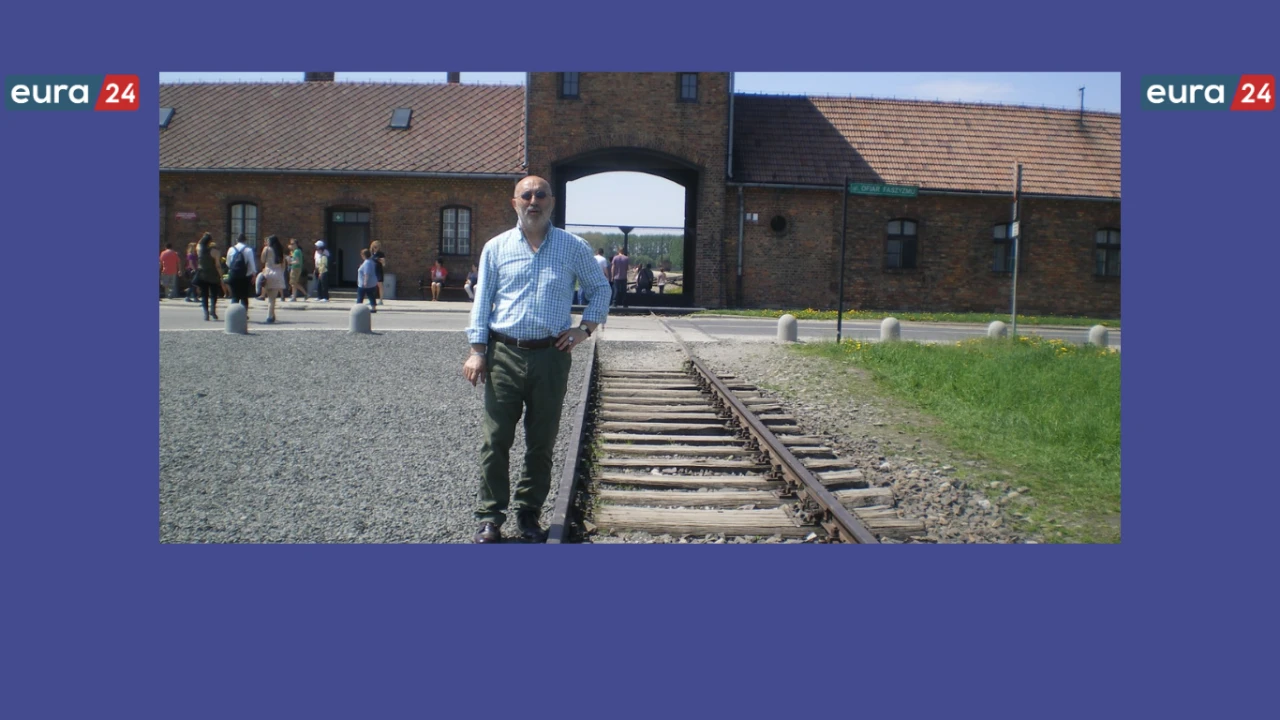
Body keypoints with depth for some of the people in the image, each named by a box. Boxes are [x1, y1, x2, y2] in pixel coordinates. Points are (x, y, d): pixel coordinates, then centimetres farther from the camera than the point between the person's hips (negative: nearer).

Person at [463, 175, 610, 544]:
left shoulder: (574, 247, 5)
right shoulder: (496, 248, 7)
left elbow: (600, 289, 15)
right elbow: (482, 300, 7)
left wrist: (586, 327, 2)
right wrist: (476, 350, -1)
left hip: (551, 357, 0)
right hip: (504, 355, 0)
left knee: (542, 442, 7)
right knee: (496, 439, 1)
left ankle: (529, 512, 22)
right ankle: (490, 516, 11)